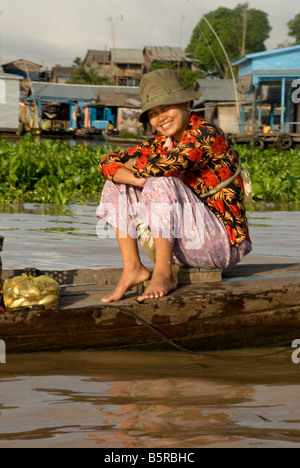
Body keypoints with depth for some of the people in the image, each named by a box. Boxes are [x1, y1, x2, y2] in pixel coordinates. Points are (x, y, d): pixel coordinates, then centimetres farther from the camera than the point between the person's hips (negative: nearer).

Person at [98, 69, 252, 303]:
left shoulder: (205, 134, -16)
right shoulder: (161, 142, 7)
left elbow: (159, 167, -31)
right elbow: (108, 163, 1)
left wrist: (134, 165, -8)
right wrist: (137, 179, -21)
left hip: (223, 244, -8)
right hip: (184, 245, 8)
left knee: (161, 183, -29)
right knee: (117, 184, 1)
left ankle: (163, 275, -22)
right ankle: (132, 268, -6)